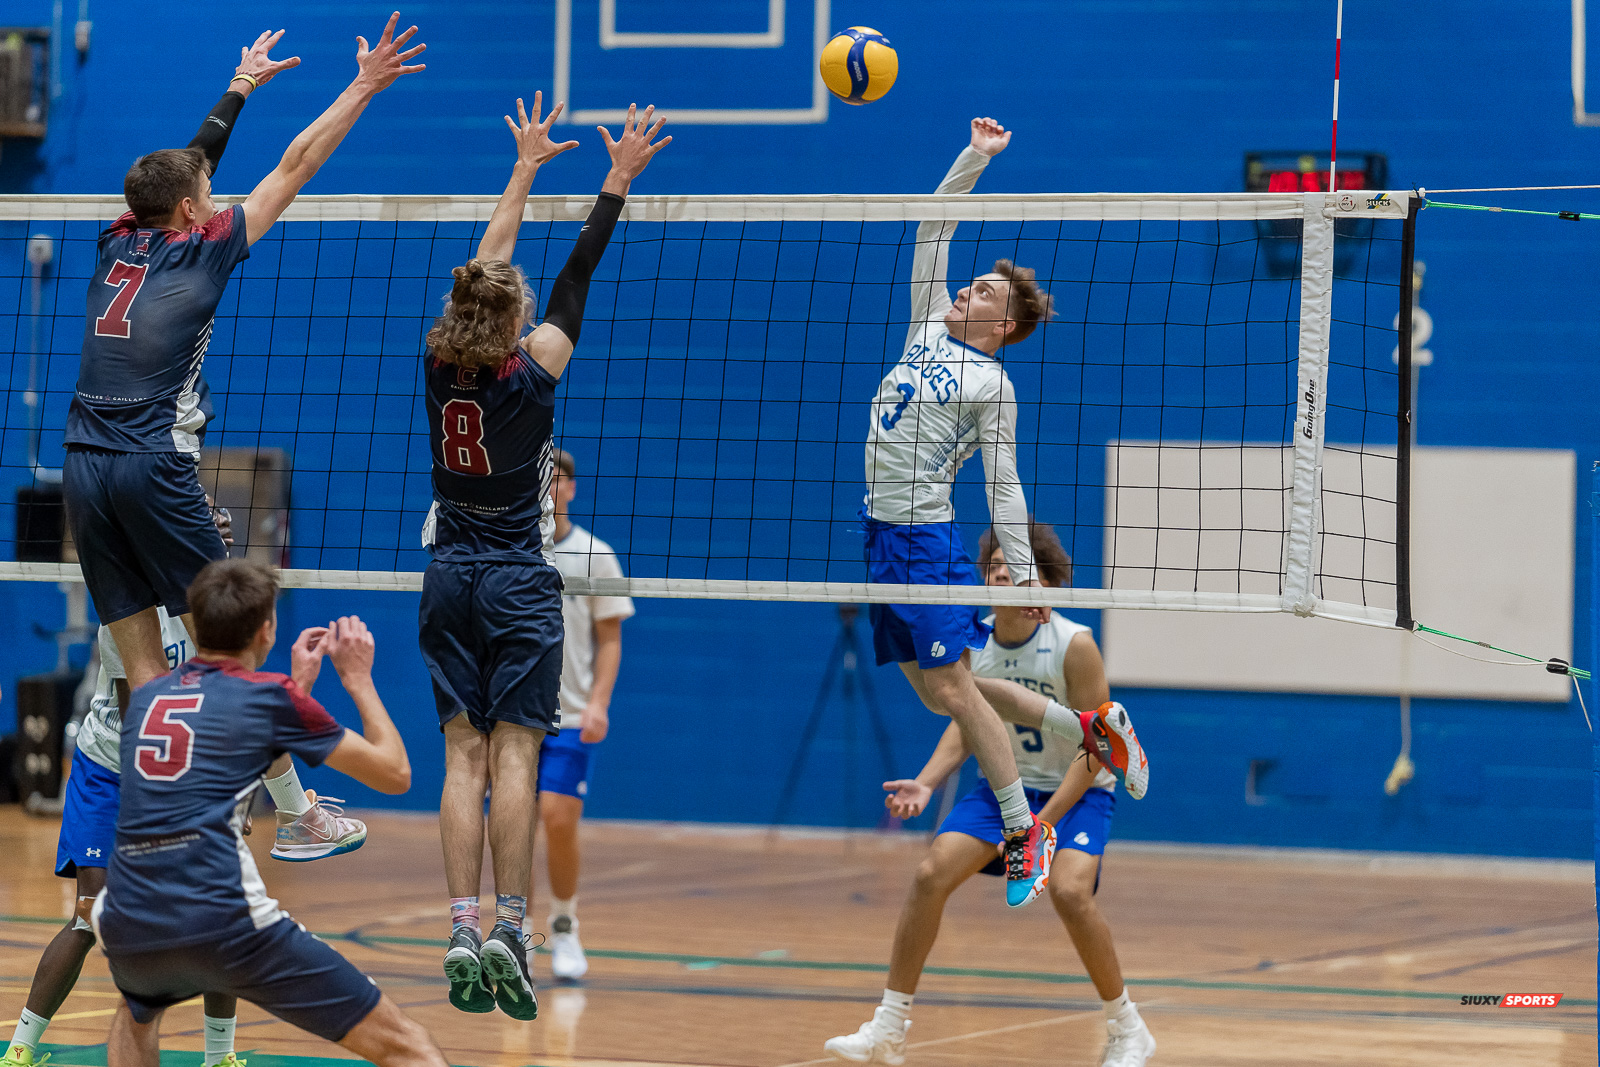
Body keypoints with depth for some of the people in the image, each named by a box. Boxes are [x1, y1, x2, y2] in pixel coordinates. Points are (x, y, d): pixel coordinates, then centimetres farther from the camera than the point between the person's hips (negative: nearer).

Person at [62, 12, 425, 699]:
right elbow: (294, 167, 5)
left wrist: (241, 87, 43)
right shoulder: (201, 251, 1)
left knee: (143, 669, 2)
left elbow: (188, 164, 31)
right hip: (156, 464, -5)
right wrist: (364, 86, 11)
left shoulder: (119, 244, 15)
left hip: (82, 464, 5)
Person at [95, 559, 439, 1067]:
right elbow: (395, 774, 11)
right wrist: (359, 679, 22)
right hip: (225, 924, -5)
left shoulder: (144, 698, 20)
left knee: (138, 1013, 42)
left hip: (128, 929, 5)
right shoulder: (270, 695, 4)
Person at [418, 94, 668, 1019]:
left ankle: (463, 934, -7)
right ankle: (509, 933, -13)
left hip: (452, 581, 4)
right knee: (515, 758, -6)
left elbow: (487, 264, 11)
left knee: (465, 757, 1)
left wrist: (527, 168, 22)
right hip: (520, 581, -4)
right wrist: (617, 182, 4)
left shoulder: (442, 367, -1)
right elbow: (577, 277, -4)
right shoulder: (531, 375, -11)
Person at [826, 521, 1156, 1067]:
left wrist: (1044, 820, -24)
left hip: (1078, 789, -5)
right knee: (931, 874, -12)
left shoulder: (1074, 645, -21)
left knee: (1069, 890, -29)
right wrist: (926, 783, -8)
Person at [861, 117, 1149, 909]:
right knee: (933, 694, 9)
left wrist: (1026, 576, -13)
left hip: (925, 540, -7)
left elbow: (1003, 488, -9)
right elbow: (932, 229, 16)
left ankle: (1024, 830, -3)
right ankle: (1089, 728, 21)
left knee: (954, 690, -11)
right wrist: (976, 158, 12)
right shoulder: (929, 329, 12)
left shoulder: (992, 384, -6)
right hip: (881, 535, 7)